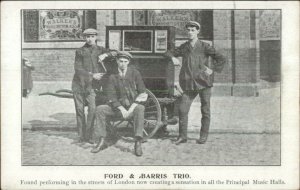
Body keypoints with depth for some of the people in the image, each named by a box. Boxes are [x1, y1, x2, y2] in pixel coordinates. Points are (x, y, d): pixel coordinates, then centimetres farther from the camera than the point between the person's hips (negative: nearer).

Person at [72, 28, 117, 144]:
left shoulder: (100, 50, 11)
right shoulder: (80, 51, 7)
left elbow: (115, 54, 0)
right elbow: (77, 69, -2)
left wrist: (105, 54, -18)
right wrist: (92, 75, -13)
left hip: (92, 85, 0)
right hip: (78, 83, 1)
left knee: (93, 108, -17)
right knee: (79, 110, 3)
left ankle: (88, 136, -8)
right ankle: (81, 137, 13)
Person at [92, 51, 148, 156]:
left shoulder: (134, 73, -4)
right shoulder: (113, 76, 1)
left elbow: (142, 92, -8)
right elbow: (111, 95, -4)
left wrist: (132, 107, -18)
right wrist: (122, 109, -19)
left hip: (133, 105, -3)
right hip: (119, 106, 3)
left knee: (140, 109, -37)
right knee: (100, 109, -16)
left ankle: (138, 143, -38)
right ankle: (102, 141, -10)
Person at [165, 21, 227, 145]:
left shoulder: (204, 47, -4)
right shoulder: (184, 47, 7)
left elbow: (222, 59, -5)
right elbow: (168, 53, 18)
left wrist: (212, 70, -12)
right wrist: (173, 58, -2)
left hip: (204, 82, -3)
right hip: (189, 84, 3)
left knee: (205, 110, 5)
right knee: (182, 109, -3)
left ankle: (203, 136, 19)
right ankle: (182, 136, 8)